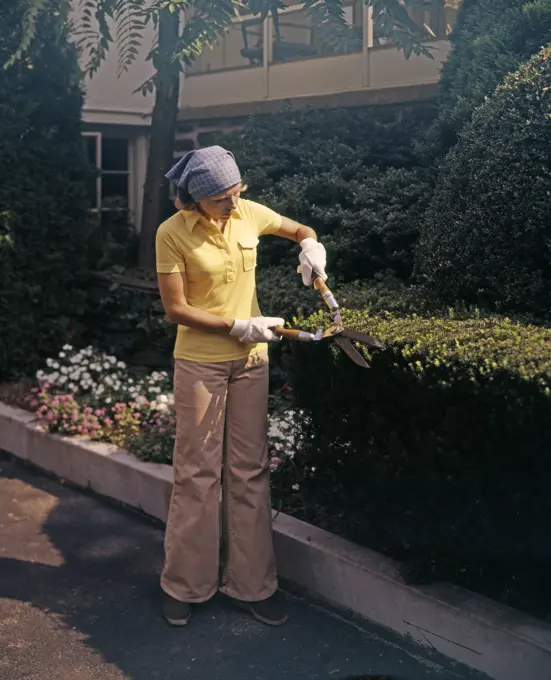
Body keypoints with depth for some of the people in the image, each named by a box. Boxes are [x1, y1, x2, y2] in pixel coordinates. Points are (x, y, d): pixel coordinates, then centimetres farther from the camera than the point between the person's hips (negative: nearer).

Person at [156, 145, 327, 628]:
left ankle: (251, 583, 21)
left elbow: (302, 231, 14)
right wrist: (238, 326, -18)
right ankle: (184, 584, 20)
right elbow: (176, 309, -14)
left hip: (251, 360, 4)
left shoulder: (249, 213, -2)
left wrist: (311, 248, -9)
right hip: (200, 363, -4)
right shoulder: (173, 234, -14)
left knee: (250, 471, 9)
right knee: (198, 472, 3)